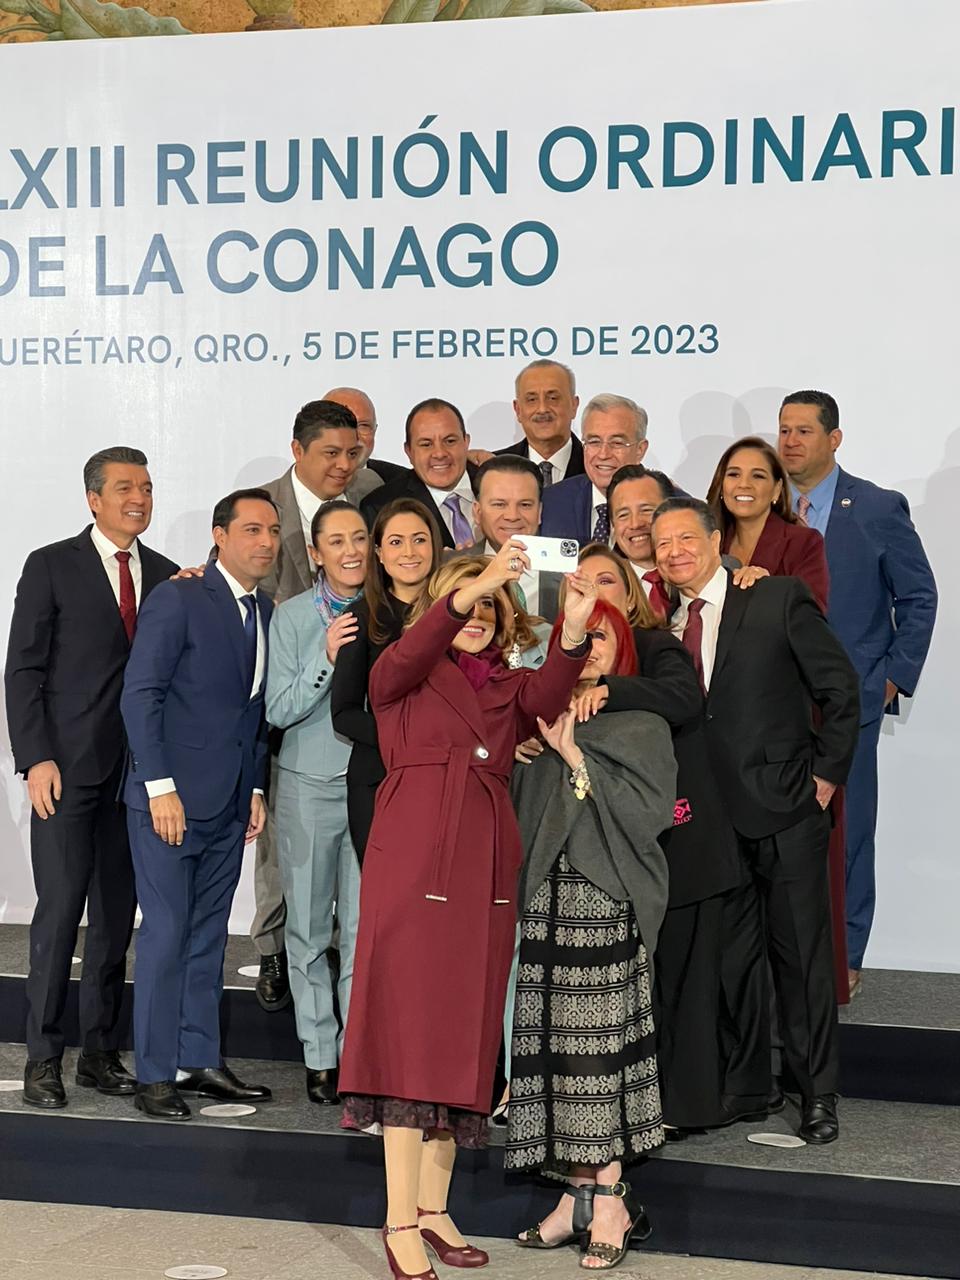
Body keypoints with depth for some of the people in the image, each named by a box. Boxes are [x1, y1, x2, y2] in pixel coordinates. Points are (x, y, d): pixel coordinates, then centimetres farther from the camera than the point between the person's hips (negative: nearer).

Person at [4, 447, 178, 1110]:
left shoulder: (166, 575, 11)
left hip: (139, 773, 4)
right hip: (68, 769, -4)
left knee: (117, 916, 7)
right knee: (60, 911, -5)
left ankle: (101, 1052, 17)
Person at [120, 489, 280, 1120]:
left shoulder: (265, 610, 11)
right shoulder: (178, 599, -9)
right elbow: (140, 695, -13)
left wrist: (256, 788, 11)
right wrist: (160, 786, -17)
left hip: (230, 802, 7)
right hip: (172, 796, -7)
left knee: (209, 933, 11)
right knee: (166, 932, -4)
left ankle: (200, 1061, 19)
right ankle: (155, 1074, 4)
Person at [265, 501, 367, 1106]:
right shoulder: (292, 616, -2)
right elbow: (280, 711, -7)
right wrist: (327, 658, -18)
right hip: (309, 783, 0)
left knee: (366, 928, -1)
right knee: (309, 926, 7)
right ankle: (320, 1056, 18)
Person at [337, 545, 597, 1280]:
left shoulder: (508, 688, 16)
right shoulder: (403, 678, 8)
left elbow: (549, 699, -7)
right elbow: (405, 656, -17)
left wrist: (574, 633, -26)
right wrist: (471, 585, -30)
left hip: (485, 874, 4)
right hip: (414, 865, -4)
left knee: (463, 1036, 6)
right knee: (409, 1033, -7)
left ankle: (433, 1208, 15)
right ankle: (401, 1221, -5)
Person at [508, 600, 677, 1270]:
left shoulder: (642, 726, 5)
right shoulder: (543, 719, 15)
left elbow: (646, 810, -8)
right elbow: (519, 806, 13)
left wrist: (574, 759, -11)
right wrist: (536, 749, -3)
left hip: (606, 905, -4)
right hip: (546, 898, 4)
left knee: (598, 1041, -7)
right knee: (556, 1042, 1)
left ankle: (608, 1200, -1)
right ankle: (582, 1191, 9)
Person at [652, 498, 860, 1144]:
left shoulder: (779, 600, -4)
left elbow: (840, 688, -2)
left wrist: (826, 773, -4)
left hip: (785, 808, -4)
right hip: (712, 818, 4)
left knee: (802, 953, 2)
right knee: (730, 955, 10)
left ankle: (818, 1094, 12)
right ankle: (745, 1086, 22)